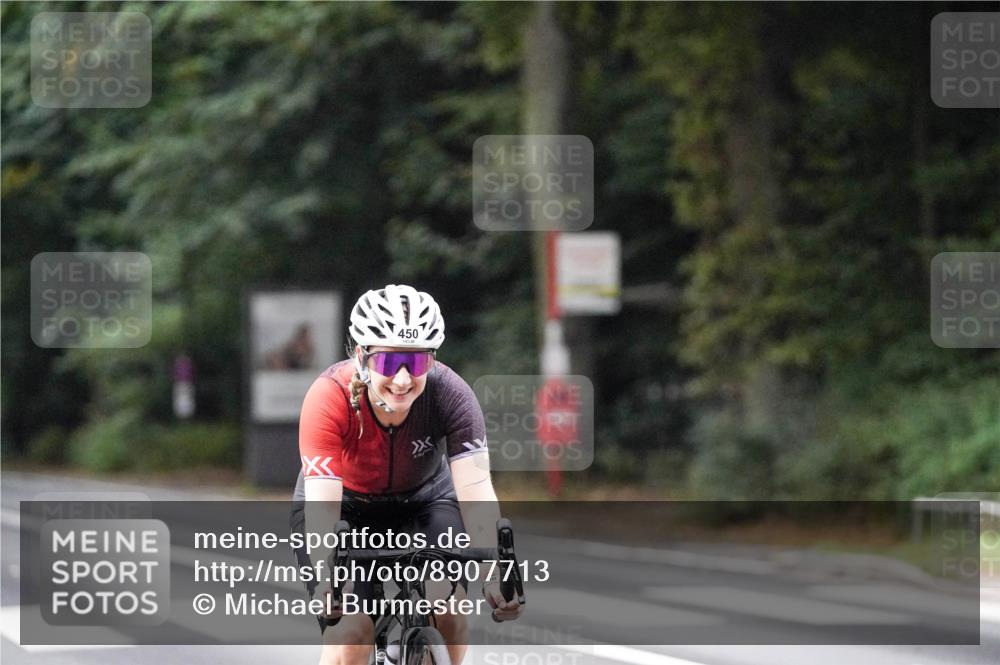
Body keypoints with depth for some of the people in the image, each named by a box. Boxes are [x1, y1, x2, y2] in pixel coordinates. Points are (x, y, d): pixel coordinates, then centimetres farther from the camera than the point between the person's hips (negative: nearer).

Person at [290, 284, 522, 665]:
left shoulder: (450, 395, -28)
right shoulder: (329, 398, -33)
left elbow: (475, 490, -34)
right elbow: (322, 505, -37)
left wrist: (494, 573, -48)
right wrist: (328, 579, -53)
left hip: (422, 500, 2)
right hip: (344, 505, -2)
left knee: (447, 606, -23)